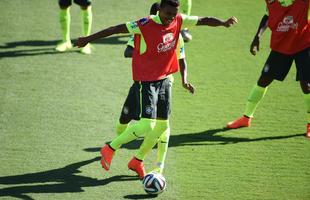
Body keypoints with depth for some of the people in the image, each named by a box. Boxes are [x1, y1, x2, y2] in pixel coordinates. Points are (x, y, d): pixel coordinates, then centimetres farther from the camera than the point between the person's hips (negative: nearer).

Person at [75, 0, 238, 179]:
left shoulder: (179, 21, -3)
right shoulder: (145, 25, -20)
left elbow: (203, 20, 7)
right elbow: (117, 29, -19)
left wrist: (223, 23, -8)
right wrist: (89, 39, -19)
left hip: (164, 79, 7)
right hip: (146, 81, -7)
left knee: (162, 125, 10)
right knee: (147, 125, -16)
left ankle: (137, 161, 27)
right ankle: (110, 149, 1)